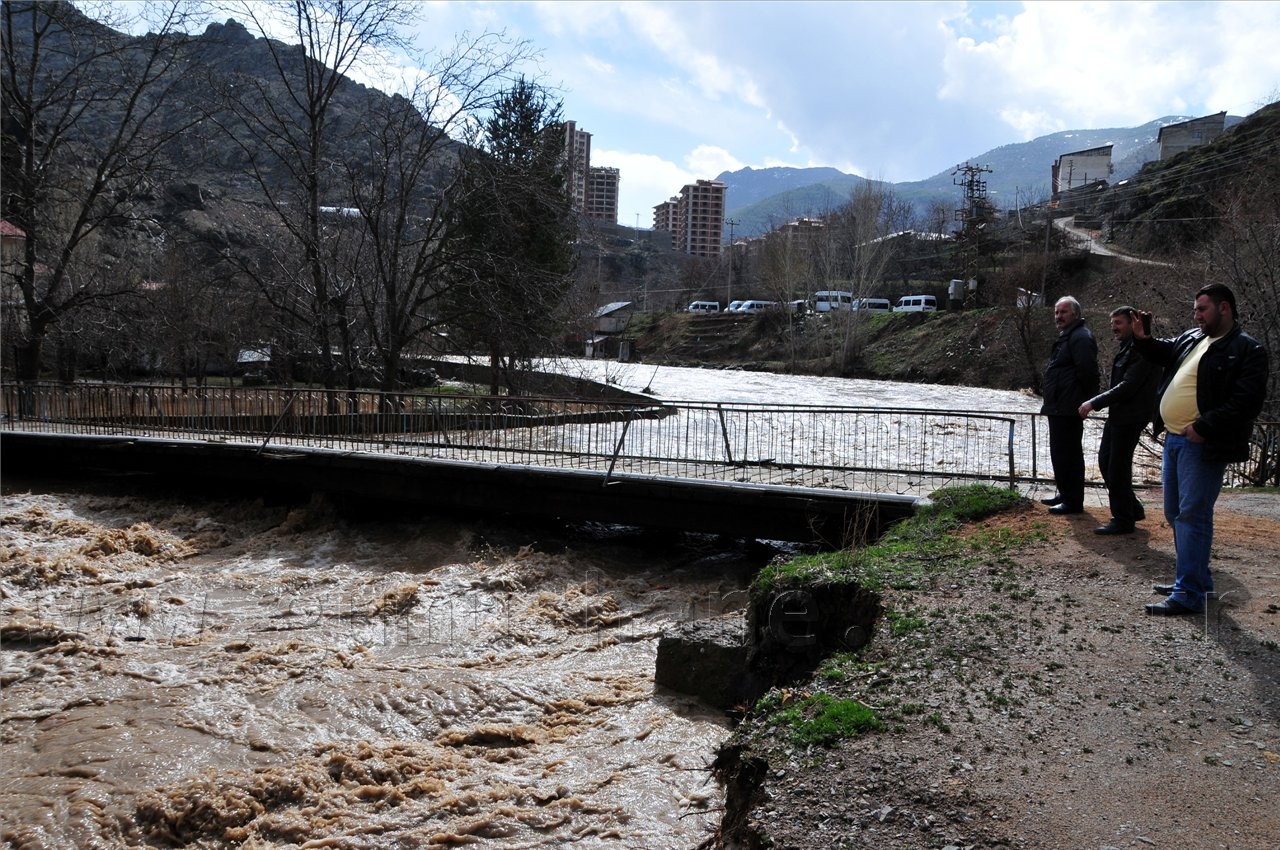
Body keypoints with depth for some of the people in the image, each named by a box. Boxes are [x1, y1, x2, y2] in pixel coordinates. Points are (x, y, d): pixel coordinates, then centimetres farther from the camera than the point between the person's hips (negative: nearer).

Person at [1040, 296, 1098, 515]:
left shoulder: (1080, 337, -16)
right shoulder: (1067, 336, 19)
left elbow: (1087, 371, -24)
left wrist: (1086, 399, -15)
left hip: (1068, 408, -11)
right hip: (1059, 407, 11)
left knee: (1068, 453, -7)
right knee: (1060, 452, 19)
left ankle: (1073, 501, -2)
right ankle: (1065, 494, 30)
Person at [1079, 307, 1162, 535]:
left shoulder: (1141, 351, -18)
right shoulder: (1126, 348, 14)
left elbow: (1127, 387, -23)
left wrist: (1094, 403, -21)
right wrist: (1095, 403, 10)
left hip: (1130, 418, -10)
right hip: (1118, 416, 10)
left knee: (1118, 467, -3)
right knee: (1105, 461, 15)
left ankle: (1123, 520, 9)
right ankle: (1133, 509, 27)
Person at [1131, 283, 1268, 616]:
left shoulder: (1247, 350, -10)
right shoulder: (1191, 339, 14)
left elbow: (1248, 401, -19)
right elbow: (1162, 353, 34)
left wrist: (1205, 428, -23)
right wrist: (1143, 339, 13)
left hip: (1203, 447, -9)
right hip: (1174, 439, 9)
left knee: (1192, 516, -10)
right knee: (1175, 514, 16)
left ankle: (1189, 594, -7)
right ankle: (1197, 579, 29)